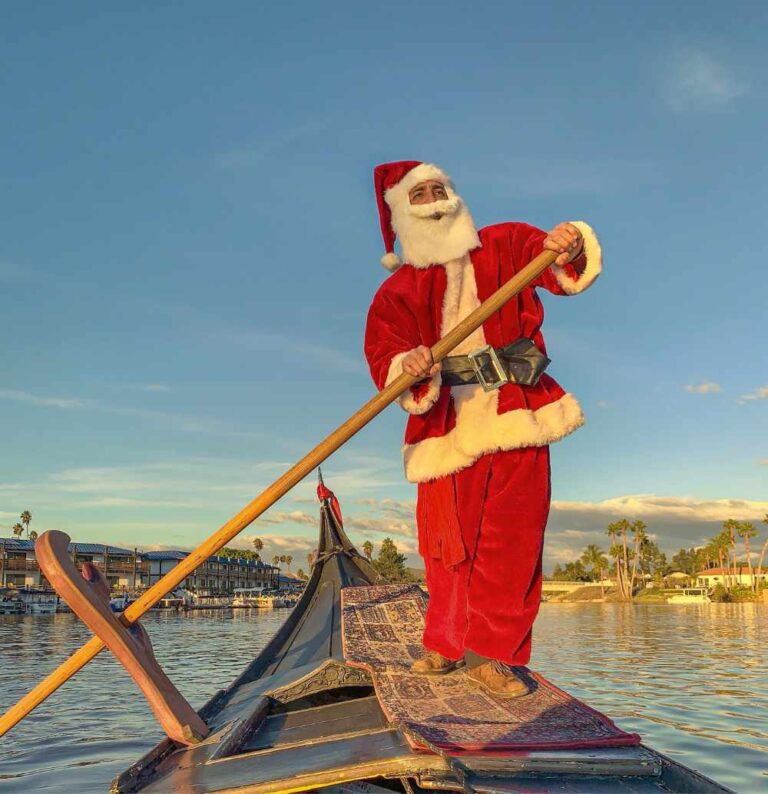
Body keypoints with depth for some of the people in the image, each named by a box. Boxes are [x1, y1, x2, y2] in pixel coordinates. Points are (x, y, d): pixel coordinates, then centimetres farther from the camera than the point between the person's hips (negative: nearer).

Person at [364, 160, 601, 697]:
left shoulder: (504, 246, 7)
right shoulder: (397, 291, 6)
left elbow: (565, 270, -8)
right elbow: (382, 355, -8)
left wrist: (570, 248, -33)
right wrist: (407, 367, -32)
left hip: (516, 414, 0)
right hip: (447, 424, 0)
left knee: (511, 538, -2)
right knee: (448, 541, 4)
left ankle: (492, 650, 9)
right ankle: (446, 643, 24)